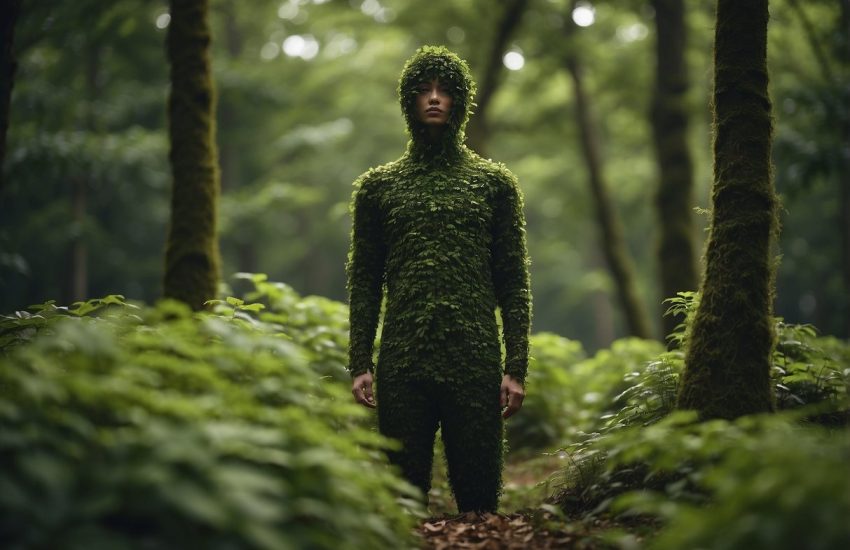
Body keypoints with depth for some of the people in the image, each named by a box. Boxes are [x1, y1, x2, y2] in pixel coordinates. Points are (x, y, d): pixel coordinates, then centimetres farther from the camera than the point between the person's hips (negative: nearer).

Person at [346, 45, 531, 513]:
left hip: (476, 365, 0)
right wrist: (359, 364, 0)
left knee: (479, 498, 2)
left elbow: (514, 282, 6)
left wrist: (516, 368, -2)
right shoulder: (377, 186, 11)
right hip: (402, 367, 1)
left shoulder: (495, 183, 9)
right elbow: (364, 282, 9)